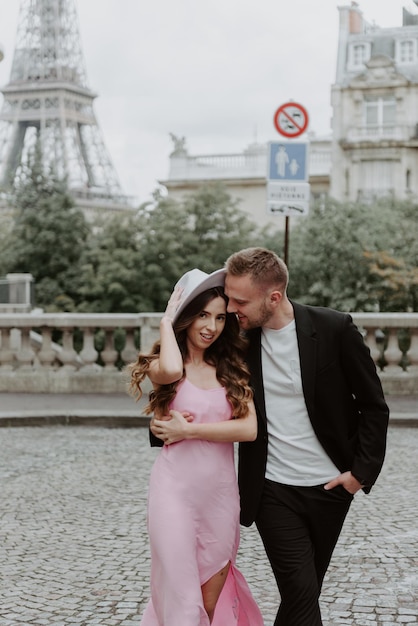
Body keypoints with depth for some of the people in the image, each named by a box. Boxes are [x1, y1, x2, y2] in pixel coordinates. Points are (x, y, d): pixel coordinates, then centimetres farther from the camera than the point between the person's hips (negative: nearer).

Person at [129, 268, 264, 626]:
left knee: (214, 591, 15)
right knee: (181, 594, 1)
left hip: (221, 492, 3)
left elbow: (249, 429, -7)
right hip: (175, 488, -3)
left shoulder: (232, 369, 6)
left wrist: (189, 430, -13)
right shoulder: (161, 366, -2)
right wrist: (167, 320, -13)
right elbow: (171, 370, -29)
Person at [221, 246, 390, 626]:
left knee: (305, 591, 15)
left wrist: (363, 471, -7)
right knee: (302, 595, -7)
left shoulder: (334, 329, -13)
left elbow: (373, 405, -3)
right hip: (273, 490, 0)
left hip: (331, 486, 0)